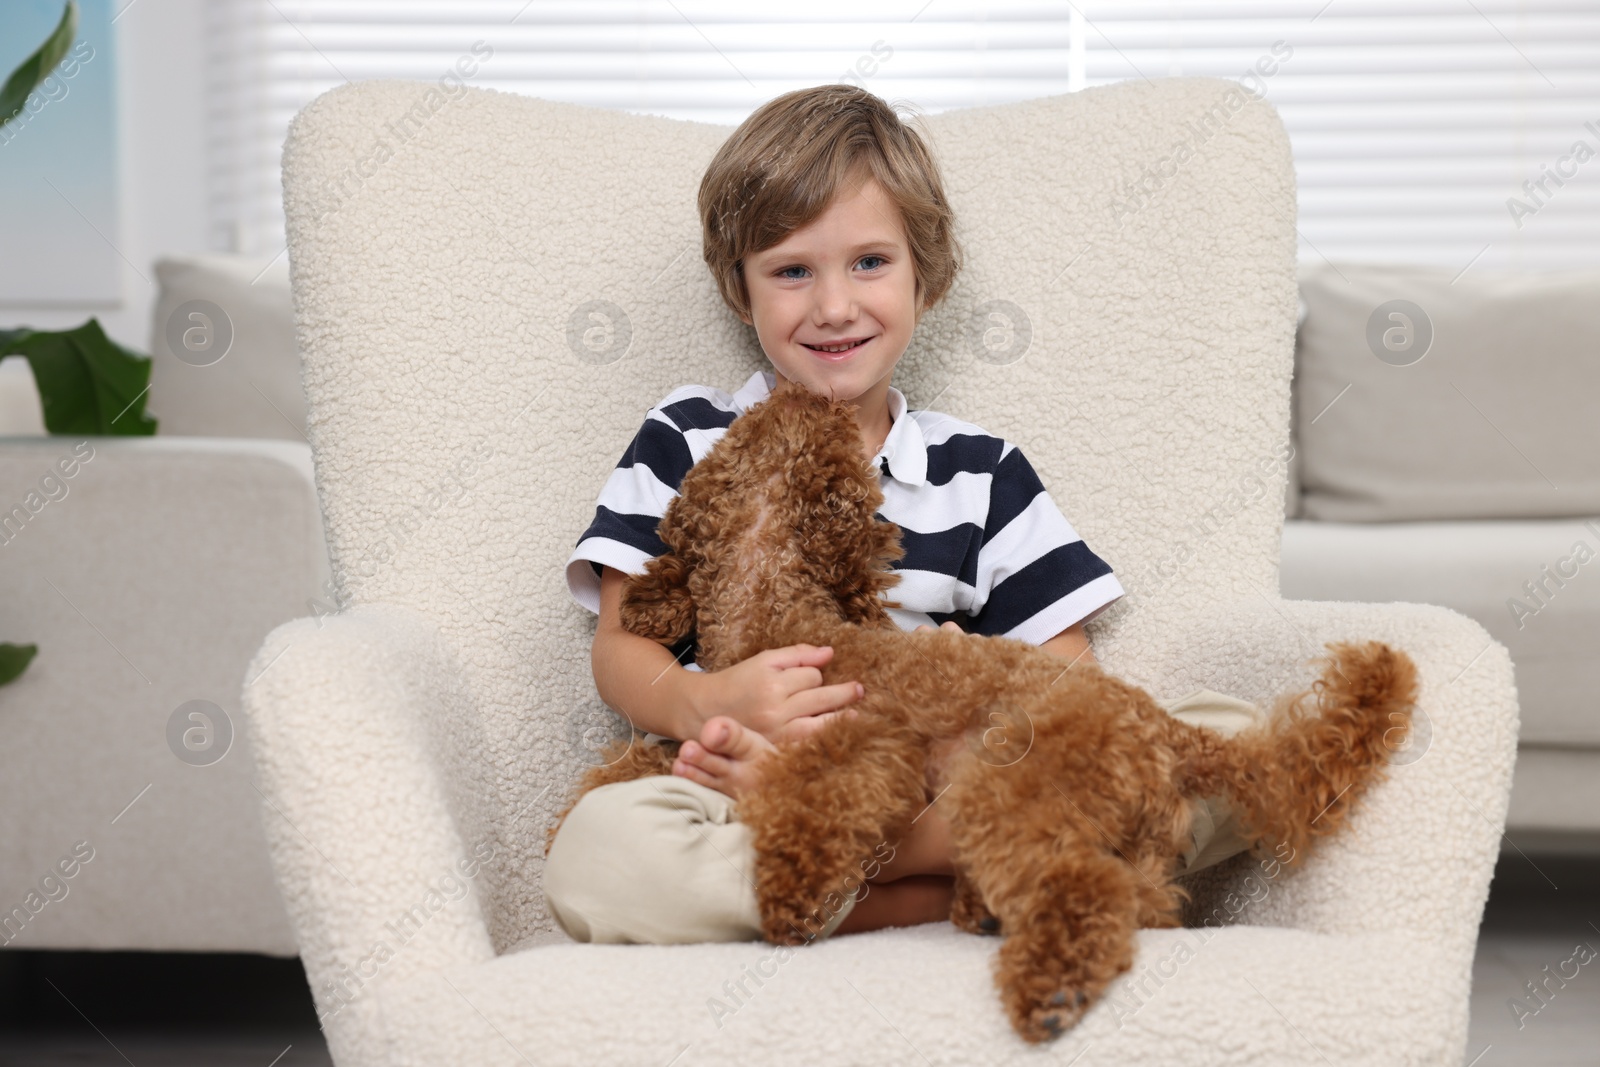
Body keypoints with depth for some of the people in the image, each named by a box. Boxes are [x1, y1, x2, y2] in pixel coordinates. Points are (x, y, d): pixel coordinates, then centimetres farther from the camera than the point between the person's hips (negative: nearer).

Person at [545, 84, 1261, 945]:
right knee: (596, 852, -38)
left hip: (948, 795, 2)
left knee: (1232, 738, -20)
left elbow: (1066, 680, 10)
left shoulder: (983, 476, 17)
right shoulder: (684, 443, 14)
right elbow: (622, 649, 6)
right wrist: (703, 704, -19)